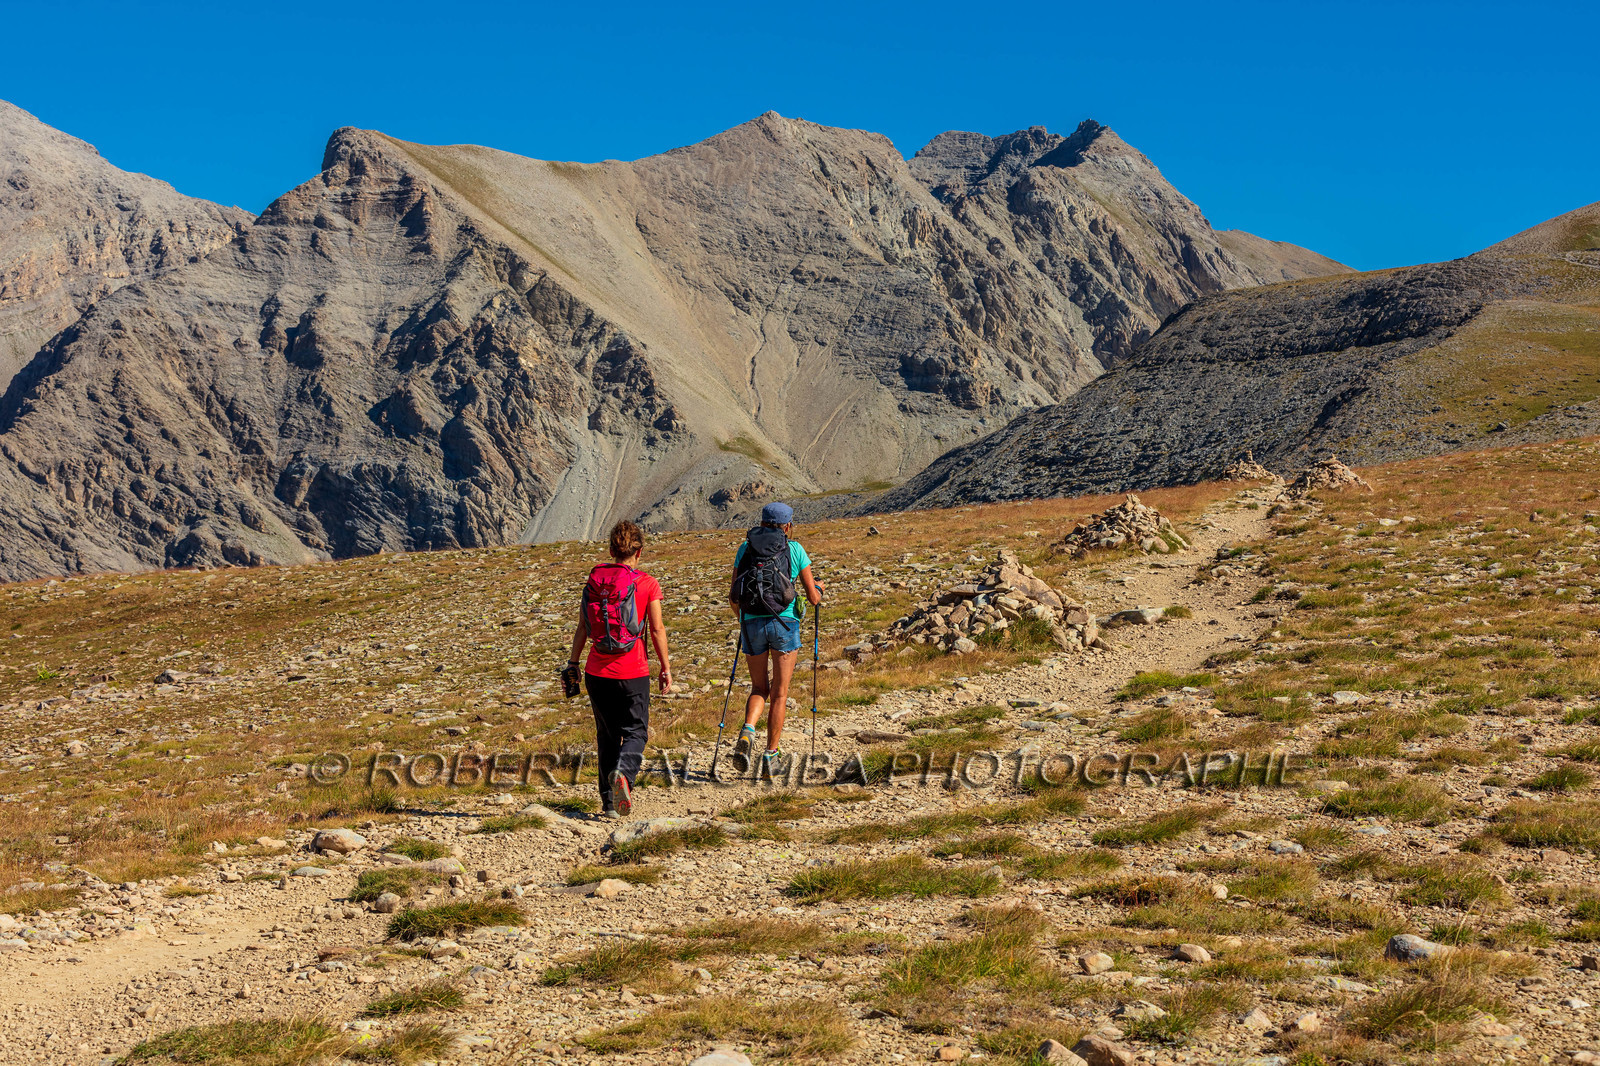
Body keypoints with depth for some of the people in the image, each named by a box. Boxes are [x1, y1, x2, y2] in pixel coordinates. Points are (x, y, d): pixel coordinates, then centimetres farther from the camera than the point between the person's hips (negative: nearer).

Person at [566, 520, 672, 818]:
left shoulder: (594, 581, 3)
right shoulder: (647, 584, -6)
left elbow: (582, 628, 5)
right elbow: (657, 630, -5)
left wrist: (573, 664, 12)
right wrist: (666, 668, 3)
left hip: (597, 671, 3)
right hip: (633, 672, -3)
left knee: (607, 735, 15)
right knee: (635, 731, 8)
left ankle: (609, 801, 14)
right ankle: (623, 772, -23)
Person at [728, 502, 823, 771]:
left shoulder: (745, 548, 10)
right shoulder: (794, 549, 4)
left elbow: (733, 599, 10)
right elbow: (813, 598, 7)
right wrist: (818, 587, 30)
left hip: (752, 625, 2)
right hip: (784, 623, -2)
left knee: (759, 688, 17)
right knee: (780, 693, 9)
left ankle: (748, 729, -11)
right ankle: (771, 754, 8)